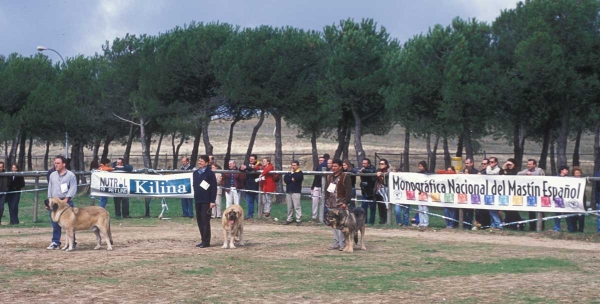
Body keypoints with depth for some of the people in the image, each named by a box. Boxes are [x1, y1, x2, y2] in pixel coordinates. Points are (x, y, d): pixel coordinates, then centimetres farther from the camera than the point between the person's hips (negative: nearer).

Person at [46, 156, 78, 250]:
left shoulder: (70, 175, -3)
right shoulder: (52, 175, 14)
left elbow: (73, 189, -8)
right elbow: (50, 189, 18)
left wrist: (66, 199, -18)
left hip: (66, 202, -5)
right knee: (55, 224, 5)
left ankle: (72, 243, 7)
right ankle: (55, 243, 11)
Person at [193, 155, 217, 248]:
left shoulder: (210, 173, -8)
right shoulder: (195, 173, 12)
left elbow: (214, 187, -10)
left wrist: (212, 201, -15)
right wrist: (195, 197, 15)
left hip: (206, 201, -7)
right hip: (197, 201, 7)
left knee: (205, 221, -6)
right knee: (199, 220, 8)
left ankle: (206, 241, -3)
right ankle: (203, 240, 15)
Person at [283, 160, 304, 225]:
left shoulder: (300, 173, 1)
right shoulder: (288, 173, 17)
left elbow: (296, 178, -19)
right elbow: (285, 179, 2)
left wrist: (291, 174, -3)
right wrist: (291, 179, -10)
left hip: (296, 192, -6)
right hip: (288, 192, 6)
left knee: (297, 206, -9)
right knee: (289, 207, 10)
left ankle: (299, 220, -8)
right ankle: (289, 219, 17)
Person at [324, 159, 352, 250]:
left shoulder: (345, 177, -6)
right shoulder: (330, 177, 14)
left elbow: (349, 191, -10)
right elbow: (327, 189, 19)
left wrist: (345, 202, -16)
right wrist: (327, 201, 11)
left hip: (340, 205, -7)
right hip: (331, 204, 7)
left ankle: (342, 243, -5)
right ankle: (336, 243, 15)